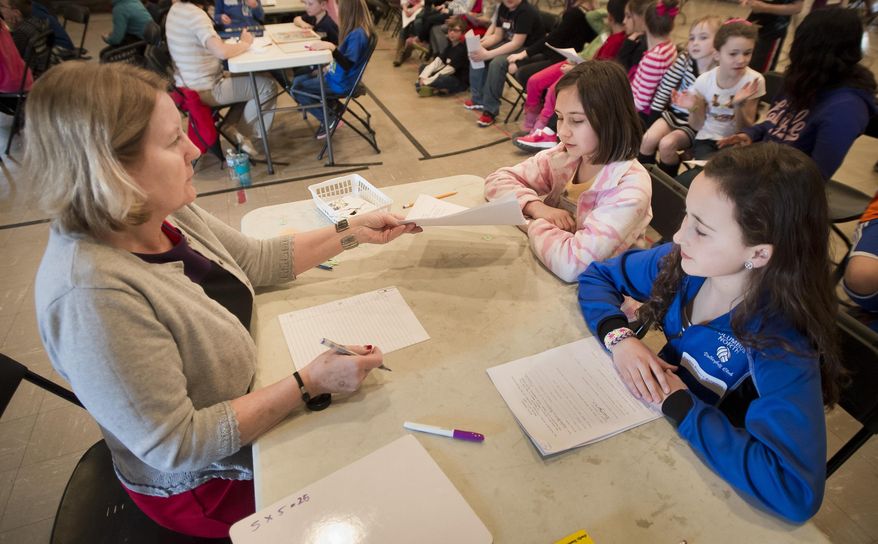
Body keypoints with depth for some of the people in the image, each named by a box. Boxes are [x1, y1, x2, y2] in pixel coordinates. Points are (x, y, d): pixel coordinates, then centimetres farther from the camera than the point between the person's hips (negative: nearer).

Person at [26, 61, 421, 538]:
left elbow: (256, 260, 3)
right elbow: (177, 445, -30)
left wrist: (352, 231, 0)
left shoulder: (159, 211, -11)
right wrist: (309, 383, -32)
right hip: (205, 484, -6)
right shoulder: (92, 297, -36)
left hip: (250, 393, 7)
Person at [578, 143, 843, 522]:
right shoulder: (682, 262, -15)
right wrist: (619, 337, -20)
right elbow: (596, 277, -2)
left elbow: (797, 492, -37)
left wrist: (678, 404, -30)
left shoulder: (781, 344, -29)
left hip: (705, 471, -4)